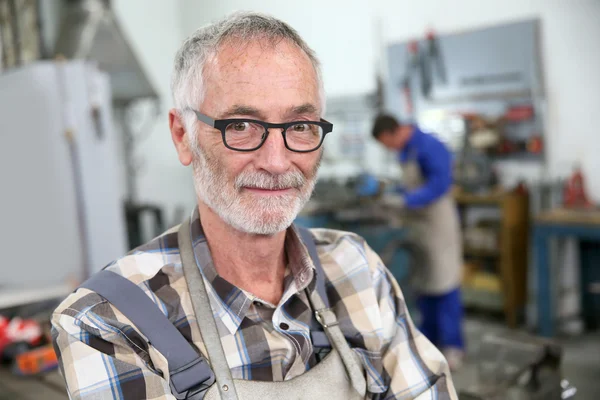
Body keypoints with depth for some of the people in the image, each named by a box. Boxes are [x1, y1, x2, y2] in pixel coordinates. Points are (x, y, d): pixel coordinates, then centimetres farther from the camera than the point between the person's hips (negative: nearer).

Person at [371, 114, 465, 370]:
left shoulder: (429, 147, -17)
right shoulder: (405, 150, 10)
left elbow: (439, 184, -24)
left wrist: (406, 201, -25)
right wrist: (394, 196, 5)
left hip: (439, 222, -9)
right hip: (417, 224, 9)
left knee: (444, 283, -8)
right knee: (422, 283, 11)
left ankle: (452, 346, -3)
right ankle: (429, 339, 21)